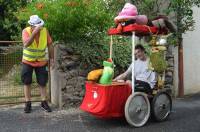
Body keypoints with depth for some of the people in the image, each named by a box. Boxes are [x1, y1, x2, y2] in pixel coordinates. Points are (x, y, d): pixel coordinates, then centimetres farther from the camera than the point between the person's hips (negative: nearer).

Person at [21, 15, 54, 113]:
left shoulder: (45, 31, -11)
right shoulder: (26, 31, -18)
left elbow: (49, 45, -1)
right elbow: (26, 44, -36)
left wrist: (52, 59, -1)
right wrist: (34, 32, -41)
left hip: (41, 62, 1)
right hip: (28, 61, -1)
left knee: (43, 82, 6)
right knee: (27, 82, 5)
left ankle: (44, 102, 19)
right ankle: (28, 103, 18)